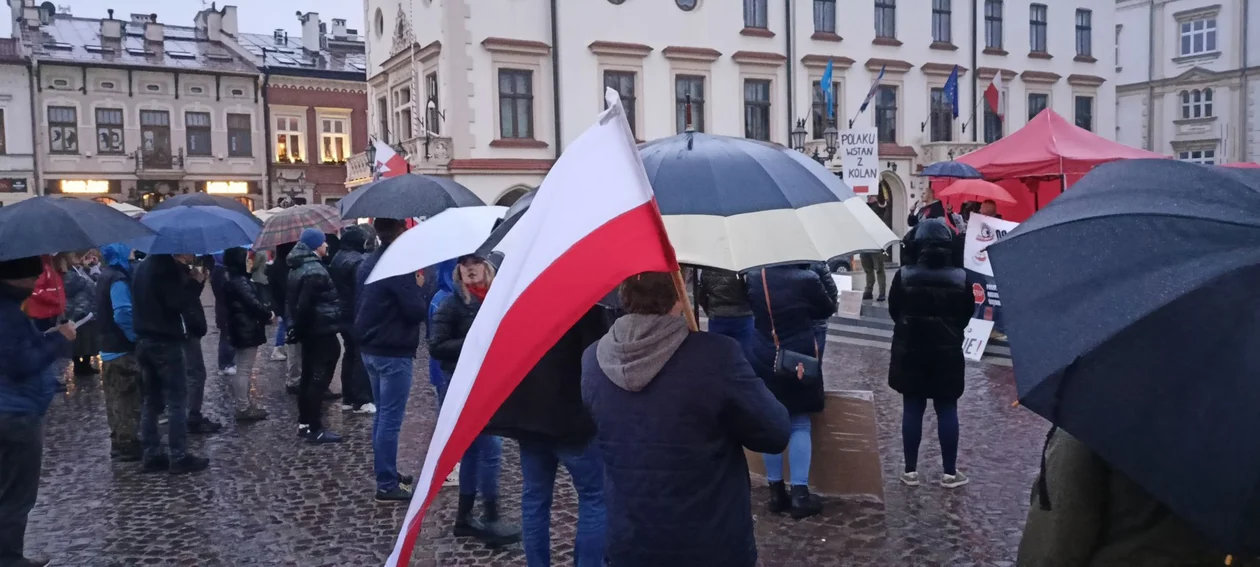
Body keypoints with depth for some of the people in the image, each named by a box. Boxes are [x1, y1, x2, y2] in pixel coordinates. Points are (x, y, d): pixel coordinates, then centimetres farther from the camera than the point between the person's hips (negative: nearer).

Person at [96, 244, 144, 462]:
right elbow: (123, 314, -27)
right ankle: (128, 445, 1)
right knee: (128, 399, -3)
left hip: (109, 347, 10)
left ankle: (119, 442, 24)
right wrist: (135, 336, -16)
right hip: (122, 349, -10)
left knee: (116, 398, 16)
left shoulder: (106, 277, 14)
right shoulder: (118, 280, -18)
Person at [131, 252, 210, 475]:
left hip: (145, 340, 9)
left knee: (152, 400, 11)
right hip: (166, 341, -9)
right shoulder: (167, 267, -14)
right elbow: (178, 303, -21)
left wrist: (187, 277, 10)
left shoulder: (144, 265, 15)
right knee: (177, 400, -3)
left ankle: (152, 455, 13)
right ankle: (179, 457, -2)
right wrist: (196, 281, -9)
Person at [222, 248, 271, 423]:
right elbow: (253, 303, -22)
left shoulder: (235, 280, 15)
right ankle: (243, 409, 0)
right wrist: (268, 314, -6)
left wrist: (266, 311, 2)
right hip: (246, 331, -11)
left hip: (241, 330, 11)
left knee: (242, 369, 16)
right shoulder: (240, 282, -19)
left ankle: (244, 405, 25)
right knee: (244, 370, -5)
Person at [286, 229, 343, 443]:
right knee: (319, 378, -6)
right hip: (321, 331, -10)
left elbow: (293, 301, 16)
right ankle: (314, 428, -3)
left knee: (308, 376, 16)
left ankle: (304, 423, 23)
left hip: (309, 331, 10)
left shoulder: (298, 268, 12)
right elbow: (305, 305, -25)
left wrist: (296, 327, 17)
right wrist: (299, 328, -13)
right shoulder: (315, 271, -20)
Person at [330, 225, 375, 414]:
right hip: (358, 316, -9)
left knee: (350, 354, 16)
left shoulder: (337, 258, 12)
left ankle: (348, 398, 21)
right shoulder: (358, 261, -19)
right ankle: (361, 401, 1)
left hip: (343, 315, 9)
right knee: (362, 356, -2)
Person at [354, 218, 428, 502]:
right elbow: (416, 312, -19)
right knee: (391, 419, -4)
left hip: (370, 348, 9)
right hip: (394, 352, -9)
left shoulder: (367, 264, 10)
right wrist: (419, 286, -1)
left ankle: (386, 473, 28)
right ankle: (387, 485, 1)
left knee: (382, 415, 18)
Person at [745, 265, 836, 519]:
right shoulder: (806, 278, -13)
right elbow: (828, 309, 3)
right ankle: (799, 493, 1)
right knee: (800, 425, 6)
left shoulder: (753, 278, -4)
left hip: (765, 361, 3)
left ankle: (776, 491, 16)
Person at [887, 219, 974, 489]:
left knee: (912, 410, 8)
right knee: (947, 410, 8)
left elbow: (893, 310, 0)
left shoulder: (904, 275, -12)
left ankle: (910, 470, 13)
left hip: (910, 353, 0)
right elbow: (968, 314, 3)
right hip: (948, 354, 0)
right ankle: (950, 472, 14)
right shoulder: (960, 277, -9)